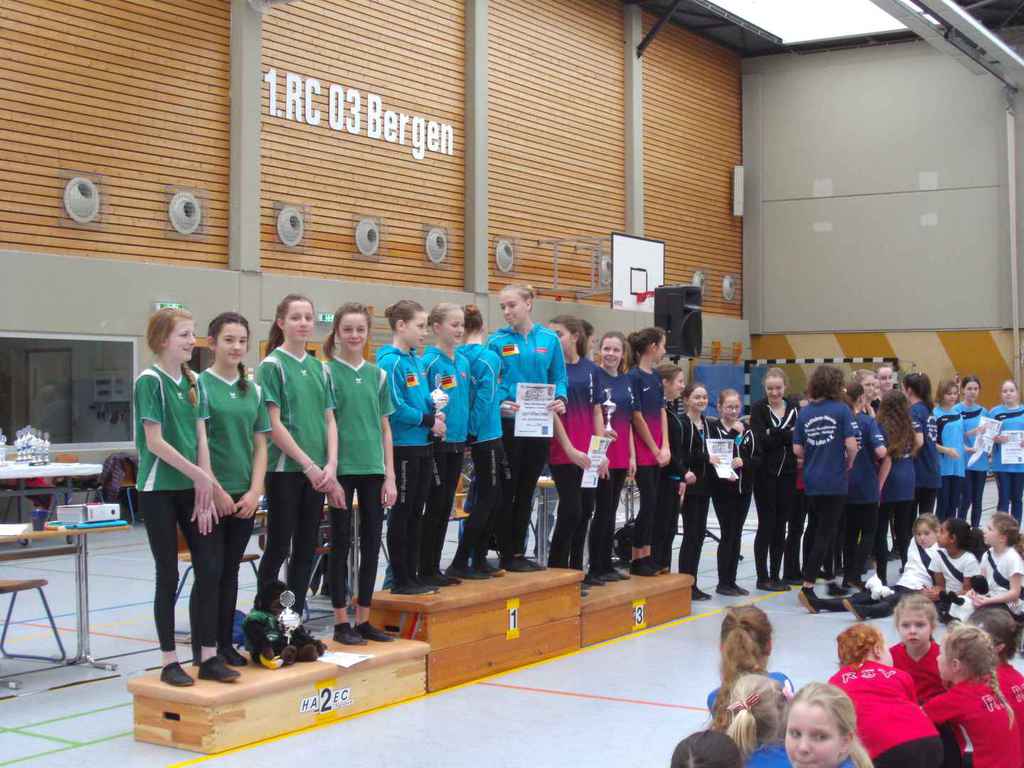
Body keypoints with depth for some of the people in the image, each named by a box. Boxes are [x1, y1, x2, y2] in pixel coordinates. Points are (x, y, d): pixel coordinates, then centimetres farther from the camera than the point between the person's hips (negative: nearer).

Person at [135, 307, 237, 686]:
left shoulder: (192, 381, 8)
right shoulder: (150, 381, -11)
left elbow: (201, 439, 6)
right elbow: (155, 442, -16)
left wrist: (205, 494, 0)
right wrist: (200, 476, -14)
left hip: (192, 488, 6)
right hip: (159, 490, -6)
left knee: (210, 569, 4)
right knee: (168, 575, 1)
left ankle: (208, 656, 12)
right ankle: (169, 661, 11)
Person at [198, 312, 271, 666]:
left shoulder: (252, 390, 10)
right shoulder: (200, 385, -7)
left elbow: (260, 445, 10)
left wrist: (254, 491, -1)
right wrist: (216, 490, -14)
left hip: (244, 496, 5)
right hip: (210, 495, -5)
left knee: (230, 571, 11)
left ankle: (225, 643, 19)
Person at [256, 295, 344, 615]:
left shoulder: (320, 368, 12)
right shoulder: (272, 366, -6)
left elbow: (329, 420, 10)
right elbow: (273, 424, -12)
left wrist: (330, 466, -5)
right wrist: (309, 465, -14)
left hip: (317, 472, 6)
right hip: (284, 469, -6)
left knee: (306, 548, 9)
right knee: (278, 547, -1)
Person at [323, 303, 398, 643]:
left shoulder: (377, 375, 9)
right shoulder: (327, 373, -3)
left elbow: (385, 428, 11)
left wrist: (390, 475, 6)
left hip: (373, 469, 4)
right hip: (342, 470, -4)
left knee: (372, 543, 7)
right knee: (341, 543, 2)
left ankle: (363, 619, 17)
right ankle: (341, 622, 10)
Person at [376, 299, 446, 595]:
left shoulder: (416, 360, 12)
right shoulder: (391, 362, -15)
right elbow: (396, 408, -20)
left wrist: (435, 412, -1)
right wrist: (429, 421, -12)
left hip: (422, 446, 8)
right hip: (403, 447, -8)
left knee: (415, 514, 13)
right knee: (401, 513, 0)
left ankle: (412, 575, 21)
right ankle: (400, 580, 8)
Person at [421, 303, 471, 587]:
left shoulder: (463, 361, 10)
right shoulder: (429, 361, -11)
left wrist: (466, 436, 13)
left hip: (457, 442, 7)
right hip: (436, 442, -7)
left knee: (445, 508, 11)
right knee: (434, 507, -1)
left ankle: (434, 568, 19)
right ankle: (425, 571, 8)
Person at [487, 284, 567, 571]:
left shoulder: (549, 339, 6)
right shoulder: (497, 341, -2)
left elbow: (559, 377, 8)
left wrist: (560, 400, -11)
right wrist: (500, 403, -22)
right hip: (509, 423, -3)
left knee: (527, 490, 11)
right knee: (507, 490, 2)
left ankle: (519, 551, 20)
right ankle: (507, 554, 10)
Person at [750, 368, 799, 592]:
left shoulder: (793, 409, 9)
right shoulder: (758, 409, -2)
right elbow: (759, 440, -14)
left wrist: (774, 434, -10)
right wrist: (787, 435, -16)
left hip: (787, 474, 4)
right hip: (765, 474, -4)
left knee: (780, 526, 7)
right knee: (766, 525, -2)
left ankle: (775, 576, 14)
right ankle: (762, 577, 4)